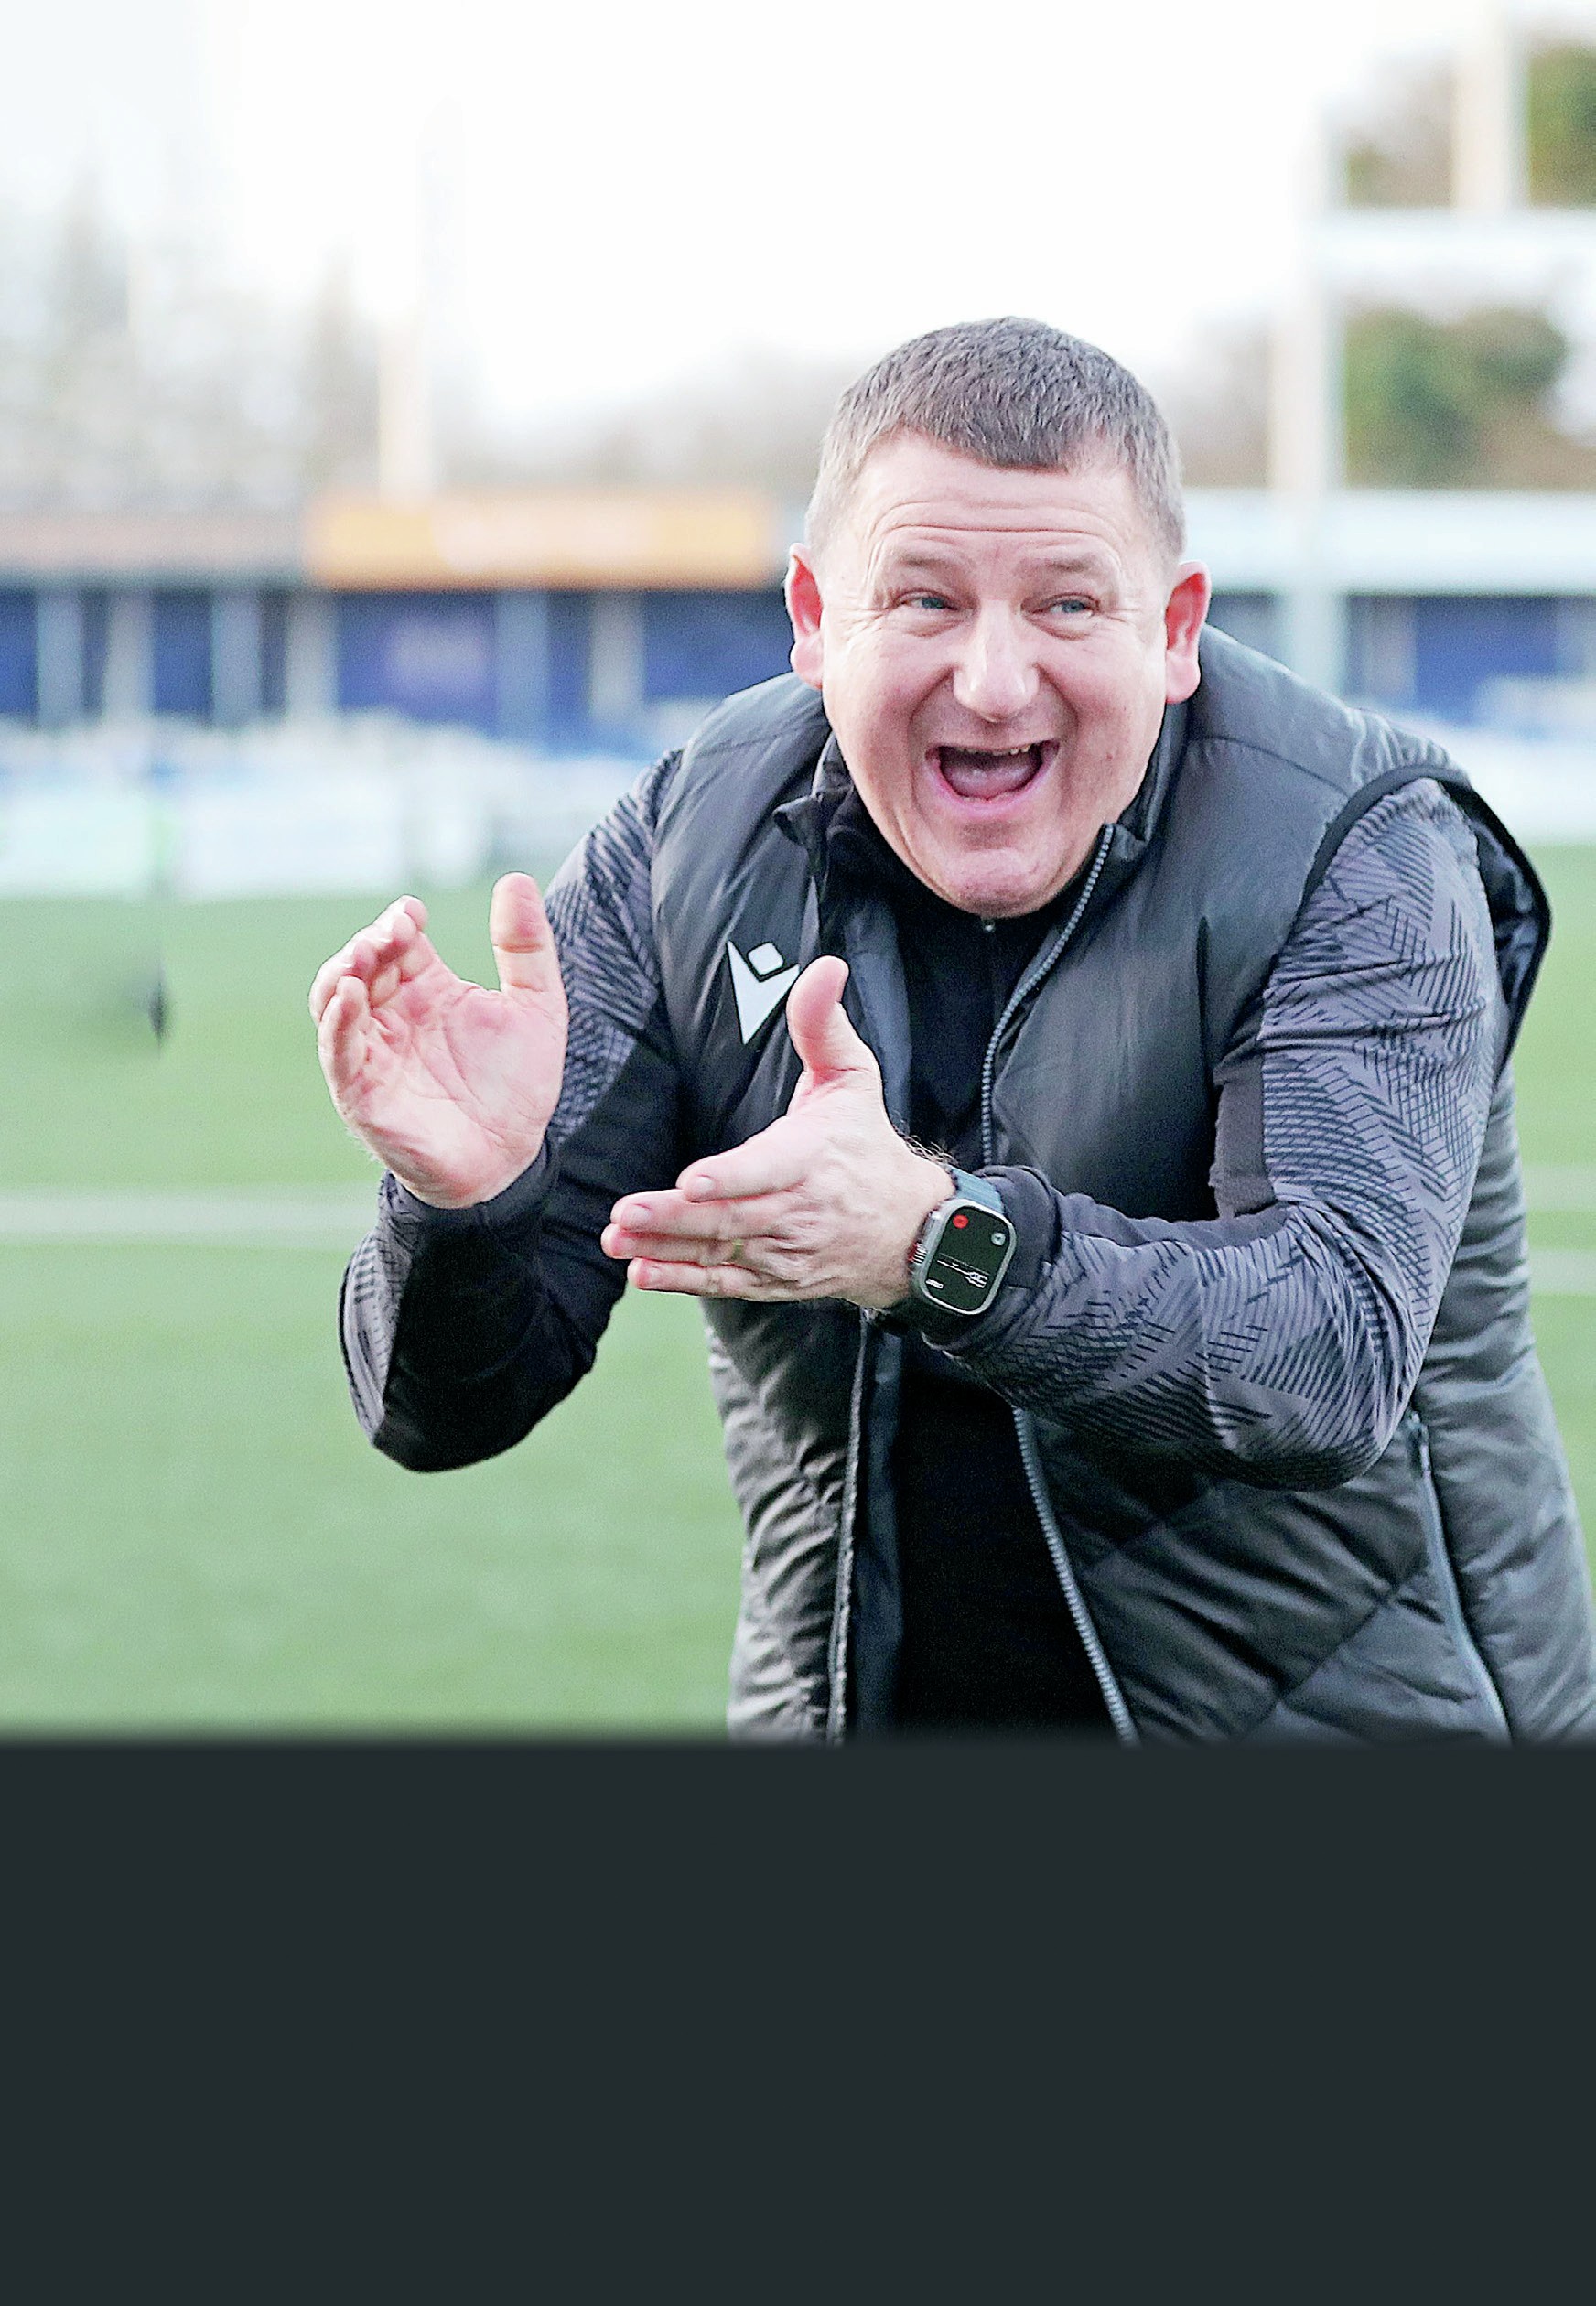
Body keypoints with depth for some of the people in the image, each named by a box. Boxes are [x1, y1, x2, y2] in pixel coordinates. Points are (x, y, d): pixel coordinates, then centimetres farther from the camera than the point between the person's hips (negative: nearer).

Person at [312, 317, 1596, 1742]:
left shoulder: (1362, 861, -12)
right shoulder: (680, 859, -4)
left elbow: (1341, 1357, -27)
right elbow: (448, 1408, -6)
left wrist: (939, 1240, -41)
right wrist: (470, 1205, -28)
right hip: (852, 1715, 3)